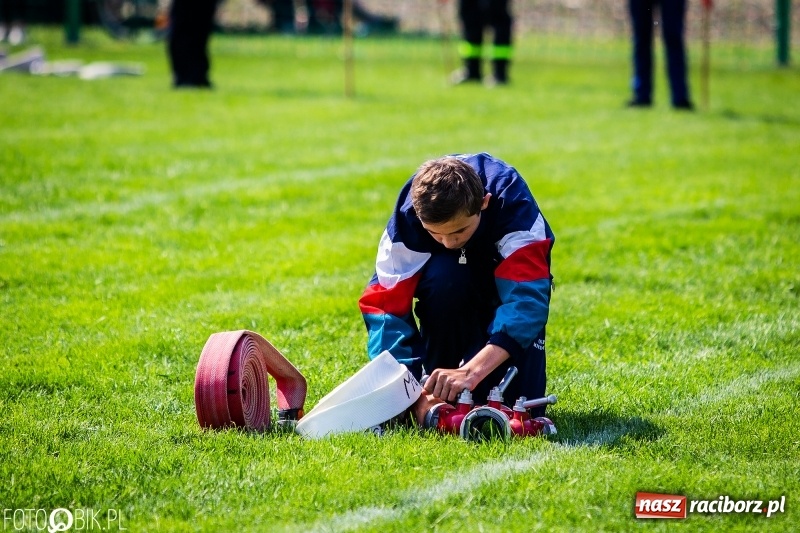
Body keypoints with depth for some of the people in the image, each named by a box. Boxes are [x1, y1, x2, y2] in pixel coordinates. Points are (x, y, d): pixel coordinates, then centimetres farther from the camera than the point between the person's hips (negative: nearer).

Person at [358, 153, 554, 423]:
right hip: (448, 282, 1)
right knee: (443, 276, -36)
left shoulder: (511, 200, -37)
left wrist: (471, 372, -58)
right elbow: (386, 304, -34)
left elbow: (527, 296, -46)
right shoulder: (408, 214, -32)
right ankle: (436, 384, -13)